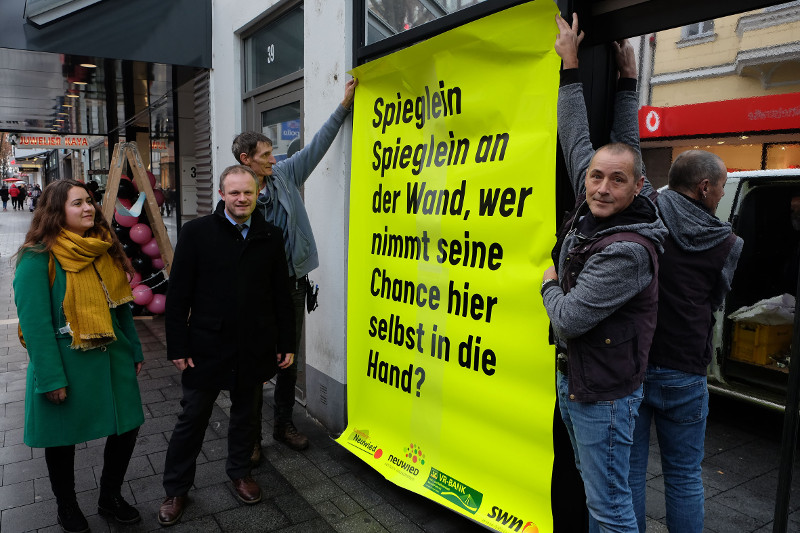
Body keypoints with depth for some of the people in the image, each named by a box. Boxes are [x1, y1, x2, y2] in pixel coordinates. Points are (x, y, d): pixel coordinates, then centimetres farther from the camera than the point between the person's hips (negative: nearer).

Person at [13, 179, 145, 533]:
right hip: (66, 365, -5)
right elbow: (34, 323, -16)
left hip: (112, 358, 6)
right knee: (63, 440, 13)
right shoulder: (38, 258, -14)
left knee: (127, 427, 9)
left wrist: (134, 351, 11)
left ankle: (110, 498, 34)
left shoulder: (104, 249, 5)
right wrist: (51, 379, -17)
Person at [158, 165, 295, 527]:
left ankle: (239, 471, 41)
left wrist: (286, 343, 4)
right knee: (192, 418, 11)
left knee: (245, 412, 18)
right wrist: (177, 347, -7)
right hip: (207, 346, -2)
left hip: (254, 347, 2)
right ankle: (176, 489, 30)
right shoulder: (197, 232, -5)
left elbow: (281, 295, 4)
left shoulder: (270, 237, 1)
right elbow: (177, 296, -5)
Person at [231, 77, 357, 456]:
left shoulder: (285, 176, 4)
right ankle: (251, 436, 21)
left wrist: (344, 105, 8)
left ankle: (283, 424, 31)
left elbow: (317, 146, 9)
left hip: (293, 284, 5)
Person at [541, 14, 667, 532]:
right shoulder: (592, 211, -2)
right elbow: (577, 139, 8)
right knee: (595, 488, 23)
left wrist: (549, 284, -4)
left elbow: (568, 319, -25)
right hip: (572, 378, 9)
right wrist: (570, 64, 10)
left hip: (602, 392, -9)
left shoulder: (628, 251, -26)